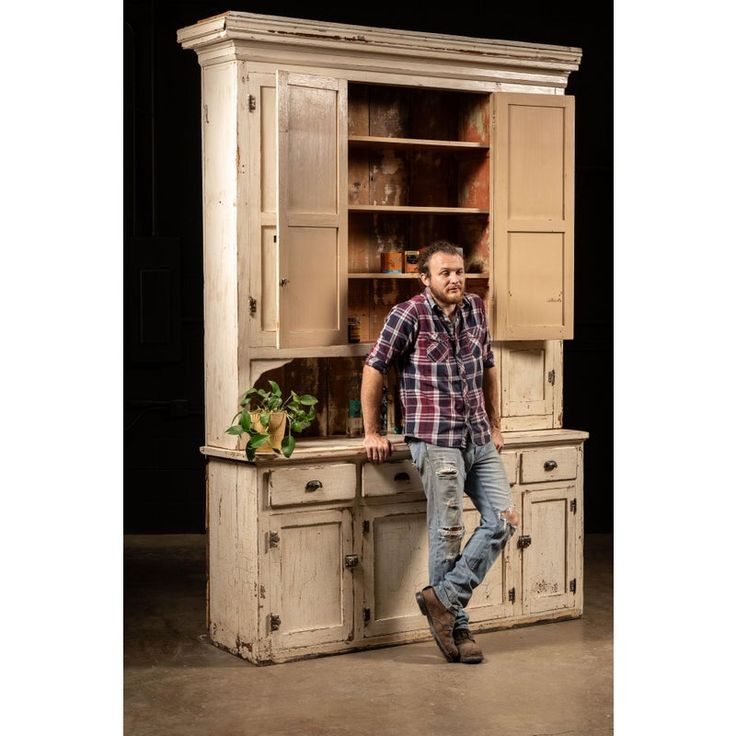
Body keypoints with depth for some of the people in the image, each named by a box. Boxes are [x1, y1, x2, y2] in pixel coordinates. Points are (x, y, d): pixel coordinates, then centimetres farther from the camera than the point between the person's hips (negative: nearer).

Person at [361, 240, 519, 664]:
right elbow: (374, 370, -3)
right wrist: (372, 433, 0)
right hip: (437, 441, -6)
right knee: (448, 534, -2)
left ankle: (444, 597, 4)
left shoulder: (476, 310, 10)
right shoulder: (408, 315, -8)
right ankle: (456, 626, 9)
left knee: (504, 519, -2)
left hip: (480, 440, 6)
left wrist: (495, 425, 21)